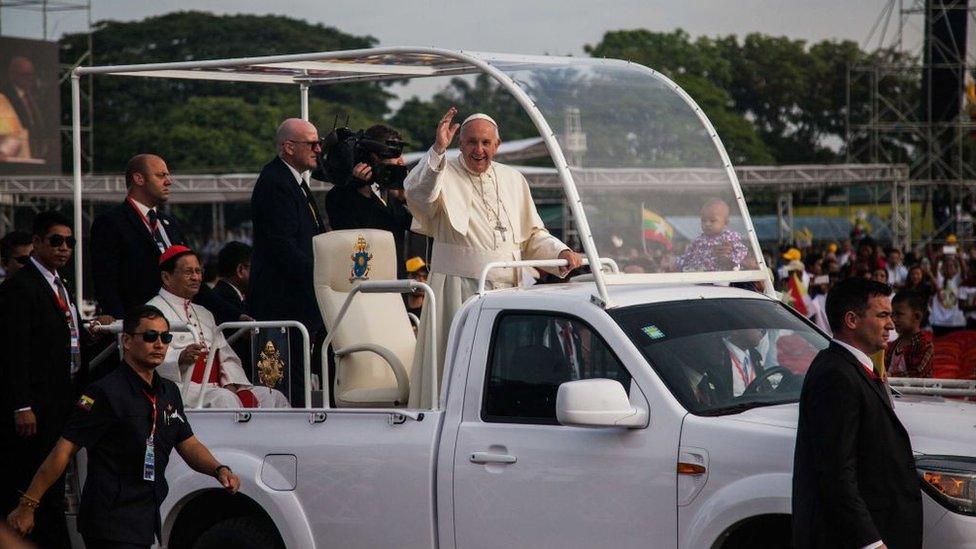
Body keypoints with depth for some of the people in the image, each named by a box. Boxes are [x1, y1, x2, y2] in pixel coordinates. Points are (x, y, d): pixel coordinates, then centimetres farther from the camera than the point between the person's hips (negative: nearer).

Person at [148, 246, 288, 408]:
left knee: (274, 398, -8)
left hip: (218, 387, 8)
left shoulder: (204, 314, 29)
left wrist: (230, 385, -2)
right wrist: (181, 358, -30)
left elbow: (226, 355, 19)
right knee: (224, 399, -35)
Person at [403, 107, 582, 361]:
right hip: (460, 292, -4)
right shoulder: (445, 175, 2)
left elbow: (533, 235, 21)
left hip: (509, 290, 5)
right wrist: (438, 149, -29)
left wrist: (561, 252, 3)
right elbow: (417, 194, -21)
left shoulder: (513, 180, 18)